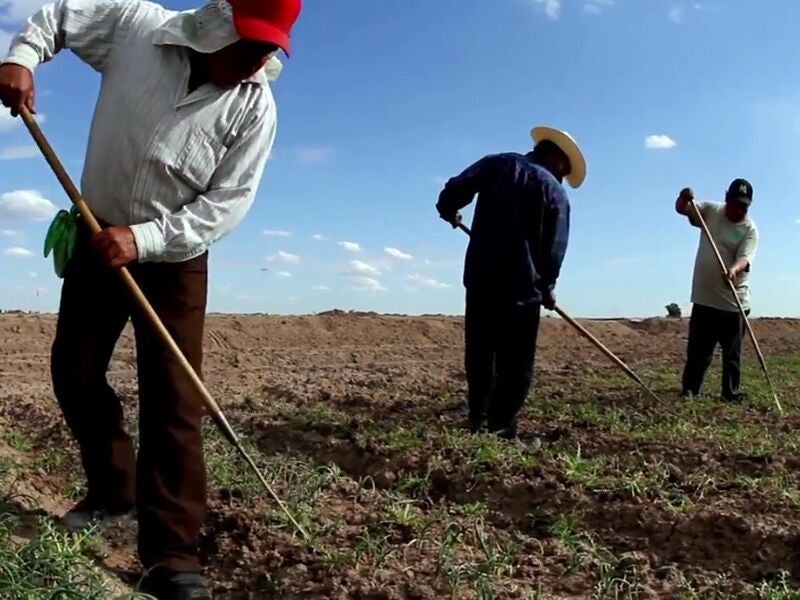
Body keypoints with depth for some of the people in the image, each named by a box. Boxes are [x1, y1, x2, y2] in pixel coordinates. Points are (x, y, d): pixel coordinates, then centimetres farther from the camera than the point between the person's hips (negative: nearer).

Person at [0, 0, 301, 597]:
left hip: (175, 258, -3)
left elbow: (226, 204, -17)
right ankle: (113, 488, 32)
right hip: (98, 240, 3)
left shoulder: (255, 107, -16)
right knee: (73, 372, 11)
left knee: (172, 402, -9)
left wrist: (143, 239, -26)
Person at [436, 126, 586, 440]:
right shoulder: (555, 192, 1)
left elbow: (453, 190, -3)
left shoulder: (498, 163, 6)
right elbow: (554, 252, -2)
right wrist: (547, 287, 14)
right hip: (522, 287, -3)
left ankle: (477, 423, 18)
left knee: (479, 357, 14)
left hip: (480, 279, 3)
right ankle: (500, 428, 3)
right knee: (516, 365, 7)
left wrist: (449, 212, 18)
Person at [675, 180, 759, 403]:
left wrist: (734, 270, -45)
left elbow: (745, 258, -22)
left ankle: (731, 392, 14)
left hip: (733, 301, -2)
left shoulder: (750, 229, -8)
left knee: (732, 352, 4)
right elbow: (681, 209, 0)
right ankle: (689, 389, 17)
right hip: (704, 298, 2)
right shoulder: (711, 211, 3)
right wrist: (684, 198, -24)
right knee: (697, 349, 8)